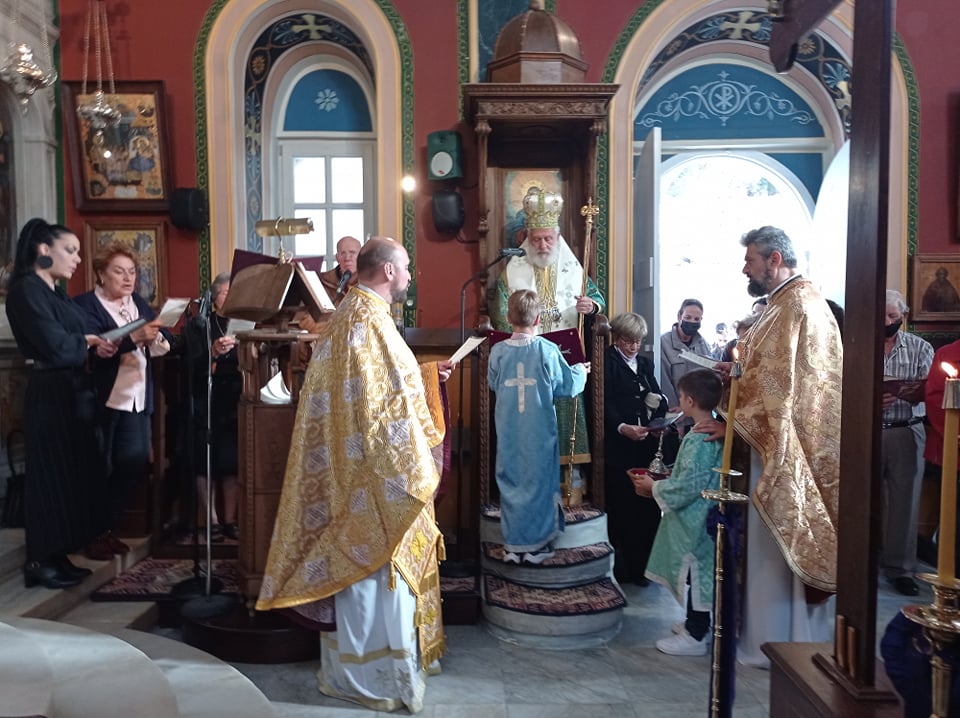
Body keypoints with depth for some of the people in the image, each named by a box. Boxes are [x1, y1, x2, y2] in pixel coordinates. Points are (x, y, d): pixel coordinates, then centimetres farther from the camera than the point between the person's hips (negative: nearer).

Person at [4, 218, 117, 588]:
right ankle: (40, 562, 9)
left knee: (73, 472, 11)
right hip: (49, 393, -9)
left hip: (72, 390, 9)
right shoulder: (26, 290, -12)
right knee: (50, 474, -2)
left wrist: (95, 346, -6)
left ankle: (58, 555, 21)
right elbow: (53, 343, -21)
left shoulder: (56, 293, 17)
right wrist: (90, 342, -4)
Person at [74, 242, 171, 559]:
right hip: (101, 399, -6)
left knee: (136, 463, 3)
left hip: (136, 399, 6)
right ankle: (91, 534, 18)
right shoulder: (85, 304, -5)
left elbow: (163, 347, 6)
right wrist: (133, 338, -31)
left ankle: (106, 528, 19)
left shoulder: (140, 303, 14)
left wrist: (156, 337, -16)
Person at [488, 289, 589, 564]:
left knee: (510, 482, 12)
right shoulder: (548, 350, -11)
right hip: (540, 432, -2)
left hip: (509, 432, 2)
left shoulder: (498, 351, -6)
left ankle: (512, 545, 19)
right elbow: (567, 386, -3)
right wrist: (581, 371, 17)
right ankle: (536, 546, 18)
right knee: (539, 481, 10)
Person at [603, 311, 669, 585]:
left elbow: (657, 400, 16)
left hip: (646, 444, 5)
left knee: (648, 505, 4)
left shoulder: (646, 364, 19)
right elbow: (604, 404, -10)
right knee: (621, 506, -2)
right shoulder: (607, 362, -1)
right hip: (618, 446, -5)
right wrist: (622, 427, -25)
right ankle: (622, 569, 9)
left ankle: (643, 565, 17)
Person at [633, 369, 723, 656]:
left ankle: (695, 636, 15)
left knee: (695, 574, 2)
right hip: (699, 517, 10)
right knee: (697, 574, 20)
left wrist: (654, 487, -12)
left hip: (694, 522, -10)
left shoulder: (699, 440, -25)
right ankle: (696, 624, 34)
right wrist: (662, 483, 12)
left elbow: (688, 487, -26)